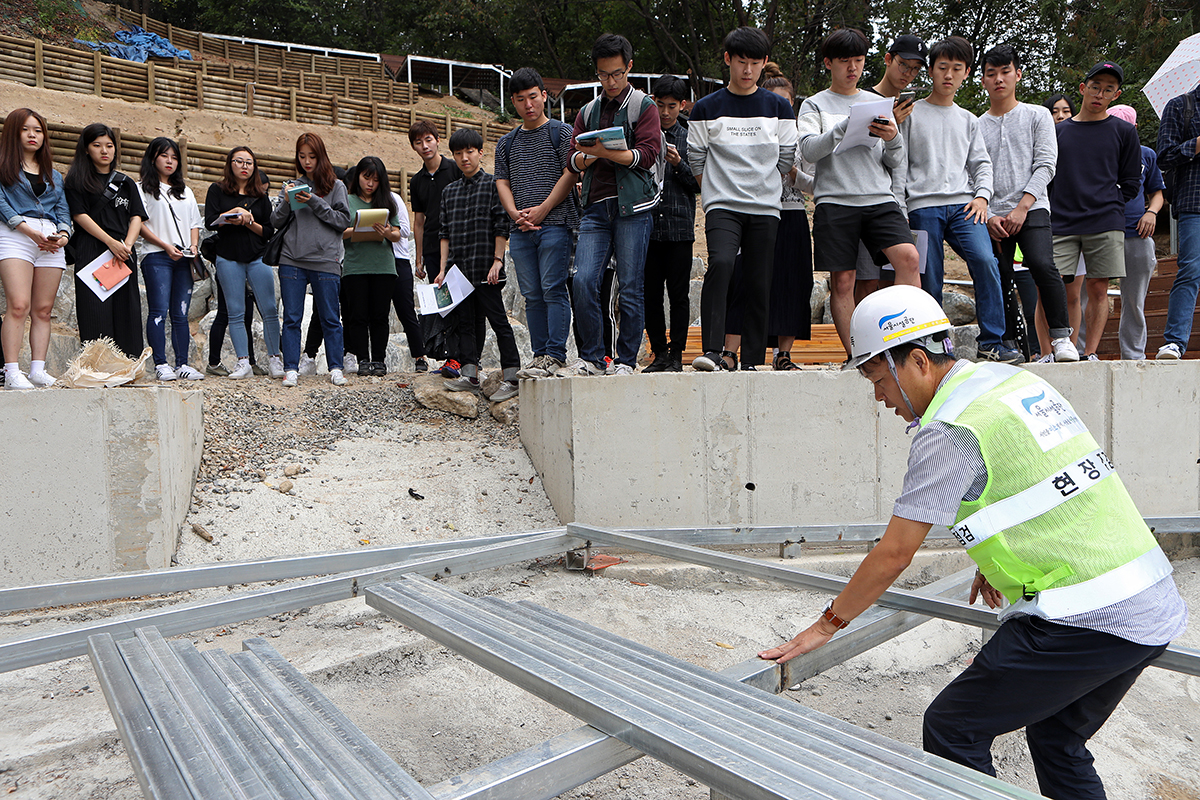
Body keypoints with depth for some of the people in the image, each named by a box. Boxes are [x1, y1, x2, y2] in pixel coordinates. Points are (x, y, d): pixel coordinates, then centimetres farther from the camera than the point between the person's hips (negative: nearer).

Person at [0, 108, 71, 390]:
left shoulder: (54, 175, 25)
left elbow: (63, 209, 19)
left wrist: (63, 234, -2)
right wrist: (31, 231, -13)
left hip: (51, 242, 5)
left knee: (43, 310, -1)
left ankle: (38, 370, -1)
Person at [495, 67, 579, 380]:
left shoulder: (562, 132, 5)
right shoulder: (506, 142, 18)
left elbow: (570, 173, -4)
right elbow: (502, 182, 14)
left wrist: (542, 209, -11)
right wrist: (516, 214, -5)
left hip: (555, 224, -5)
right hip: (520, 229, 5)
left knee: (553, 289, -10)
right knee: (532, 295, 5)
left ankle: (555, 355, -9)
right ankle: (540, 354, 9)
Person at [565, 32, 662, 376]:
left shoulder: (643, 106, 7)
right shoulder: (588, 112, 21)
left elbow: (647, 154, -8)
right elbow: (573, 160, 14)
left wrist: (605, 152, -19)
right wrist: (589, 156, -9)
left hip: (632, 207, -4)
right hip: (595, 207, 4)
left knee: (630, 289, -3)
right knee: (583, 281, -9)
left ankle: (626, 360, 8)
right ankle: (592, 358, 2)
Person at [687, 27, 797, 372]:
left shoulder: (779, 107, 9)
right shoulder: (706, 108, 5)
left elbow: (787, 158, 12)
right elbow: (696, 160, 8)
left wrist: (760, 187, 13)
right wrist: (718, 191, 9)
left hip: (765, 208, 2)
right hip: (722, 206, -2)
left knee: (758, 283, -1)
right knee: (720, 264, -26)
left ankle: (752, 360, 7)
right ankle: (712, 351, -28)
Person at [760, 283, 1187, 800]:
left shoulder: (948, 430, -14)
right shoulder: (1017, 379, 11)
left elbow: (893, 555, -11)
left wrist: (826, 625, 0)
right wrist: (997, 561, 36)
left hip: (1086, 620, -9)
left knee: (952, 730, 0)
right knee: (1057, 742, 24)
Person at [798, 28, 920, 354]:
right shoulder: (814, 105, 11)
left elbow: (897, 164, 15)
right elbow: (809, 150, -8)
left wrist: (893, 140, -7)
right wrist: (849, 125, -18)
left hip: (880, 199, 2)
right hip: (835, 202, -2)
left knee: (909, 257, -19)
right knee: (842, 281, -4)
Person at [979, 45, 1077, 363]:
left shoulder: (1037, 116, 11)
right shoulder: (975, 127, 15)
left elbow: (1045, 165, 1)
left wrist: (1021, 208, -12)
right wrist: (988, 216, -7)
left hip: (1032, 209, -2)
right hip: (992, 218, 2)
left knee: (1042, 265, -25)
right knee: (998, 282, -2)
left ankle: (1061, 338, -18)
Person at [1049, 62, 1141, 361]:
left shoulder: (1124, 132, 12)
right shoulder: (1057, 130, 14)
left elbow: (1131, 184, 12)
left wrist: (1107, 207, 3)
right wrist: (1055, 211, 4)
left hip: (1105, 224, 0)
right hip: (1061, 224, 0)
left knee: (1098, 290, -3)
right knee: (1066, 293, -6)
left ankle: (1090, 352, 1)